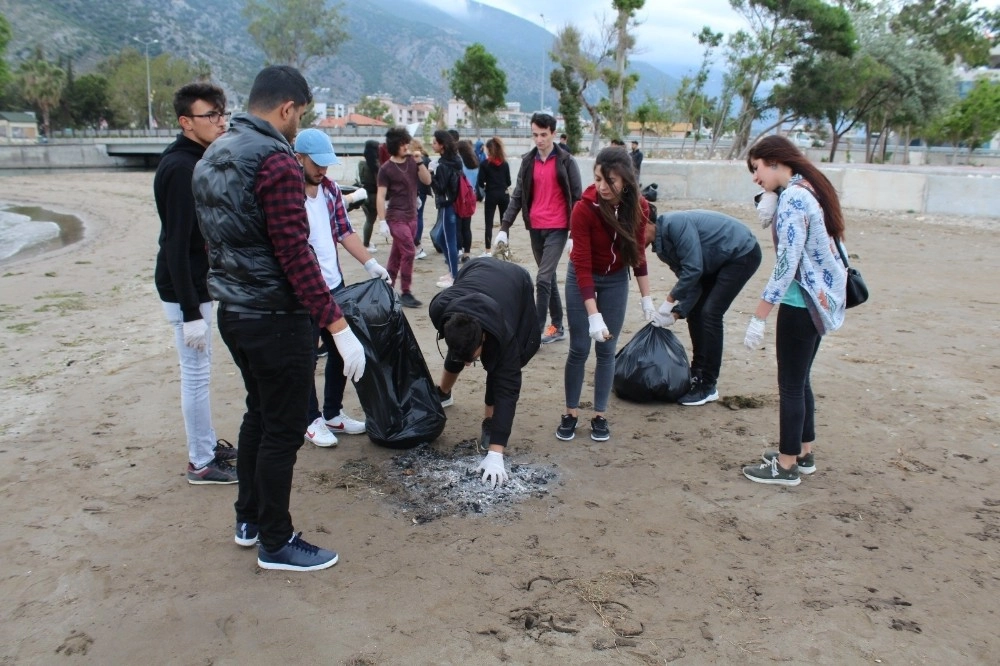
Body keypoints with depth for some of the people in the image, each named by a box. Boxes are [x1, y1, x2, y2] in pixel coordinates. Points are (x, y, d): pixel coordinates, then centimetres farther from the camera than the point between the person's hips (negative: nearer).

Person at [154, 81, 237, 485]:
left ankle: (208, 444, 32)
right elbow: (176, 245, -25)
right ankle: (201, 464, 11)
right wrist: (190, 312, -26)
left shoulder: (195, 162, 10)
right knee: (196, 374, -1)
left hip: (197, 284, 10)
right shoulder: (180, 168, -20)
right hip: (185, 291, -10)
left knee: (198, 372, 18)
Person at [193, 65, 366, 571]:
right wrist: (336, 323, -23)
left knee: (259, 413, 23)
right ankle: (276, 544, 17)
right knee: (283, 429, 3)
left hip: (233, 312, 10)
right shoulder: (275, 159, -19)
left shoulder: (212, 156, 11)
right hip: (274, 317, -9)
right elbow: (294, 252, -24)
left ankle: (248, 519, 36)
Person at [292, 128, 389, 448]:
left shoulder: (330, 188, 7)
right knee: (306, 357, 6)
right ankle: (311, 420, 22)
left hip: (335, 285, 7)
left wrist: (370, 263, 2)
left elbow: (345, 231, 11)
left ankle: (333, 413, 31)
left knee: (340, 350, 15)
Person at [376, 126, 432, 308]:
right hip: (396, 217, -6)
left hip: (411, 216, 6)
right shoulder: (386, 169, -9)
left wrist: (419, 162, -11)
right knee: (409, 252, -12)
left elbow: (427, 180, 1)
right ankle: (405, 293, -5)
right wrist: (382, 220, -16)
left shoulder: (412, 162, 7)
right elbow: (381, 196, -10)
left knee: (397, 253, 11)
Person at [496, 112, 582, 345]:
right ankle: (557, 326, 23)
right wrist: (504, 227, -1)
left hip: (558, 228, -5)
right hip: (535, 228, 5)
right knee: (548, 277, 13)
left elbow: (576, 197, -4)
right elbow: (518, 196, 7)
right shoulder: (528, 161, 7)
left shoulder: (566, 161, -5)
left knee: (543, 278, -12)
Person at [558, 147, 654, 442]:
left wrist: (646, 298, 0)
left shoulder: (639, 208, -16)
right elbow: (582, 265, -27)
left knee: (607, 350, 4)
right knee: (579, 348, -1)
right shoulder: (584, 209, -27)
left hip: (616, 280, 3)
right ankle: (571, 413, 13)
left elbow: (638, 253, -1)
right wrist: (594, 316, -32)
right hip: (582, 278, -3)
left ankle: (600, 415, 14)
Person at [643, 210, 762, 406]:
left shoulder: (674, 223, -26)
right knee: (694, 310, 9)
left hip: (742, 254, -10)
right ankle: (697, 373, 22)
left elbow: (693, 269, -29)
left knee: (710, 314, -15)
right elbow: (691, 283, 3)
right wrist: (677, 313, -8)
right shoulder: (662, 247, 2)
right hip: (720, 261, 10)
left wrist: (670, 300, -20)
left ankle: (708, 386, -7)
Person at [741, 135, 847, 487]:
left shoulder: (793, 198, -19)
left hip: (801, 302, -10)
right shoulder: (810, 189, 12)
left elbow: (786, 265, -24)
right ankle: (804, 452, 31)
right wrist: (770, 215, 4)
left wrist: (759, 316, -22)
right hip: (819, 299, 10)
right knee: (799, 380, 19)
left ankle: (787, 466, 12)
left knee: (790, 385, 1)